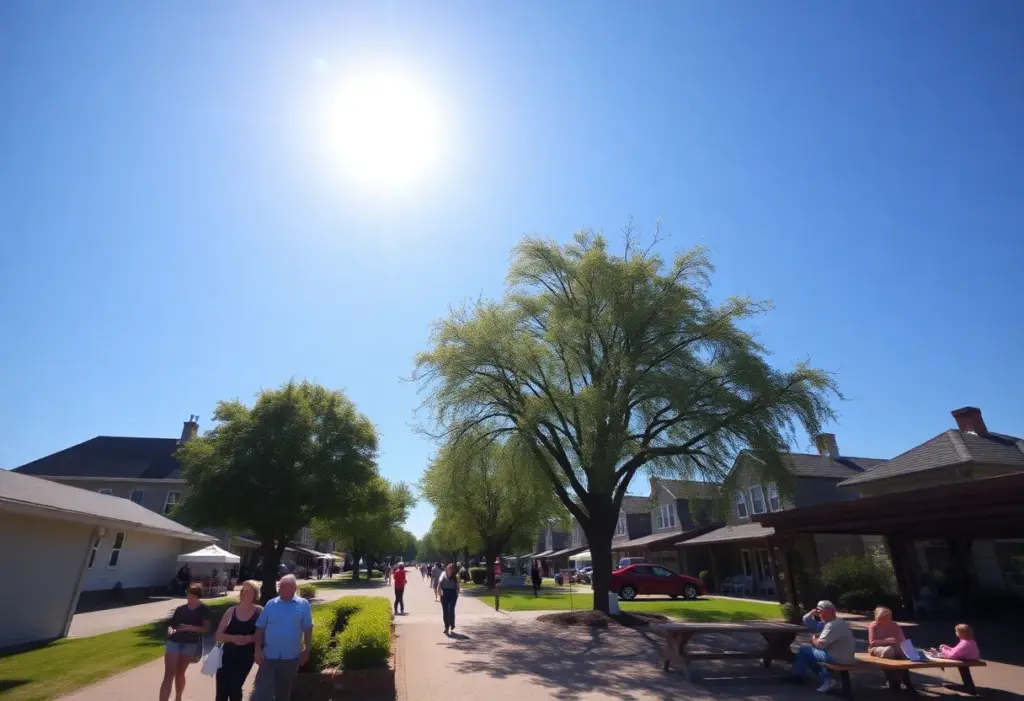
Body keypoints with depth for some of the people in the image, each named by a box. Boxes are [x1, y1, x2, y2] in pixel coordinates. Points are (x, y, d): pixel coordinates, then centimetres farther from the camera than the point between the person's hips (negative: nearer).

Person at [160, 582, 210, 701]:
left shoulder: (203, 609, 0)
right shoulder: (180, 608, 10)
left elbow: (206, 628, -7)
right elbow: (171, 624, 14)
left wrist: (190, 628, -20)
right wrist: (170, 630, -9)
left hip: (191, 643, -2)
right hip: (174, 641, 2)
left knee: (180, 673, 10)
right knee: (169, 675, -8)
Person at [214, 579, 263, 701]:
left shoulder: (259, 612, -5)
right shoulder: (231, 611, 0)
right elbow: (218, 635, 0)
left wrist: (252, 638, -20)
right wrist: (233, 638, -18)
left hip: (246, 657, -2)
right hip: (227, 655, 2)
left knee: (235, 689, -2)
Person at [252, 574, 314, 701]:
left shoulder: (303, 605, -6)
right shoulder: (271, 604, -1)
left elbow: (307, 630, -3)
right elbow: (260, 628, 3)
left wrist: (307, 651, -3)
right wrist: (258, 650, -4)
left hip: (290, 658, 0)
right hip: (269, 656, 1)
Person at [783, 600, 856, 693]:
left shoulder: (833, 625, -23)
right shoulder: (828, 622, 9)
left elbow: (820, 644, -23)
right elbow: (807, 621, 18)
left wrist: (813, 640, -3)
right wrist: (812, 613, 1)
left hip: (837, 658, -10)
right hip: (839, 656, 10)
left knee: (803, 650, -2)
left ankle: (796, 676, 15)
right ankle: (826, 679, 12)